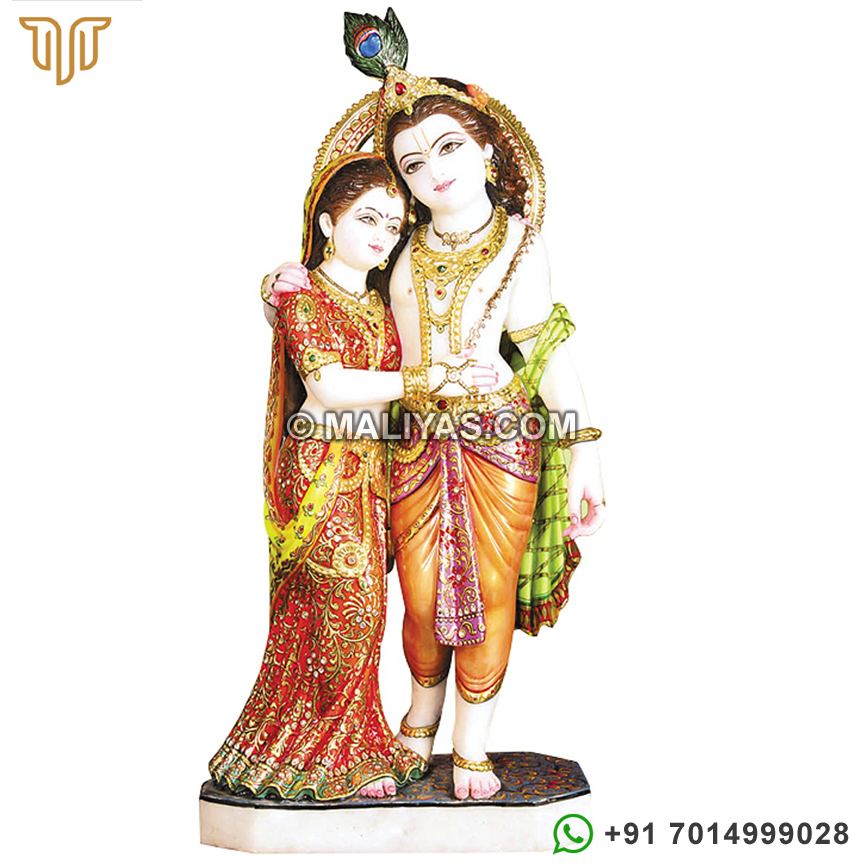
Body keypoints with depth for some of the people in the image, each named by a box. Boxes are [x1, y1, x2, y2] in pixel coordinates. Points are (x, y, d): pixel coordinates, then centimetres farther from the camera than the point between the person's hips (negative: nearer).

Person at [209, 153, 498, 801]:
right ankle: (343, 756, 12)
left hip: (372, 468, 7)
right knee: (351, 602, -6)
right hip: (322, 468, -7)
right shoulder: (304, 295, -8)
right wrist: (436, 377, -21)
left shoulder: (382, 302, 15)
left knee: (356, 605, 9)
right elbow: (329, 387, -21)